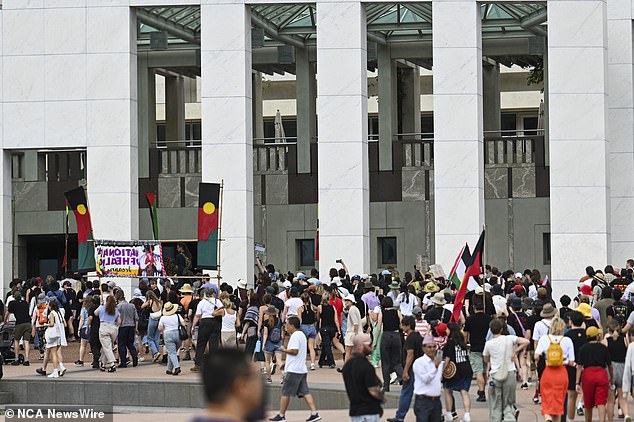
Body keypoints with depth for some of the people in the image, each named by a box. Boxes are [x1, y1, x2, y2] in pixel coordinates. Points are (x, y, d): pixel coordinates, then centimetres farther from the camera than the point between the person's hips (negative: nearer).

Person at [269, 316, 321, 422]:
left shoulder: (295, 336, -14)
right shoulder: (302, 335, 17)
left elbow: (294, 351, -23)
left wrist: (284, 350, -7)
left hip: (293, 370, -9)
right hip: (302, 369, 9)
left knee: (285, 392, 0)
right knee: (305, 392, 5)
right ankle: (314, 413, -4)